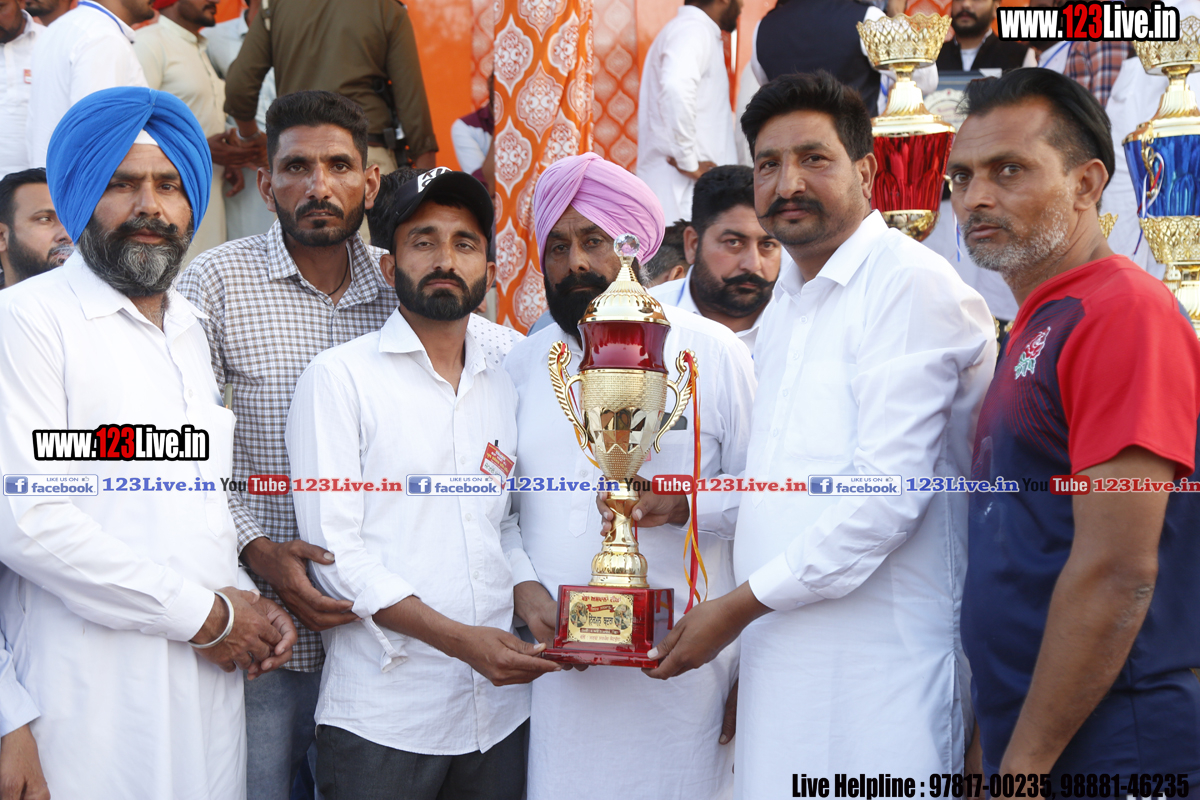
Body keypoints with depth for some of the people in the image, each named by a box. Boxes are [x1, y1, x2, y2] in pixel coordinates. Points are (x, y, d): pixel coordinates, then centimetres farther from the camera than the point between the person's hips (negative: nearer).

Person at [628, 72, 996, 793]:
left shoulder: (912, 285, -12)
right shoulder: (790, 300, 17)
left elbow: (888, 492, -19)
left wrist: (739, 606, -12)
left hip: (879, 667, -8)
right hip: (782, 647, 8)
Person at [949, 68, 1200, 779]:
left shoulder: (1125, 310, -15)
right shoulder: (1035, 328, 13)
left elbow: (1117, 575, -21)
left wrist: (1024, 761, -18)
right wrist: (1005, 753, 14)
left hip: (1107, 749, -8)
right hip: (1026, 747, 9)